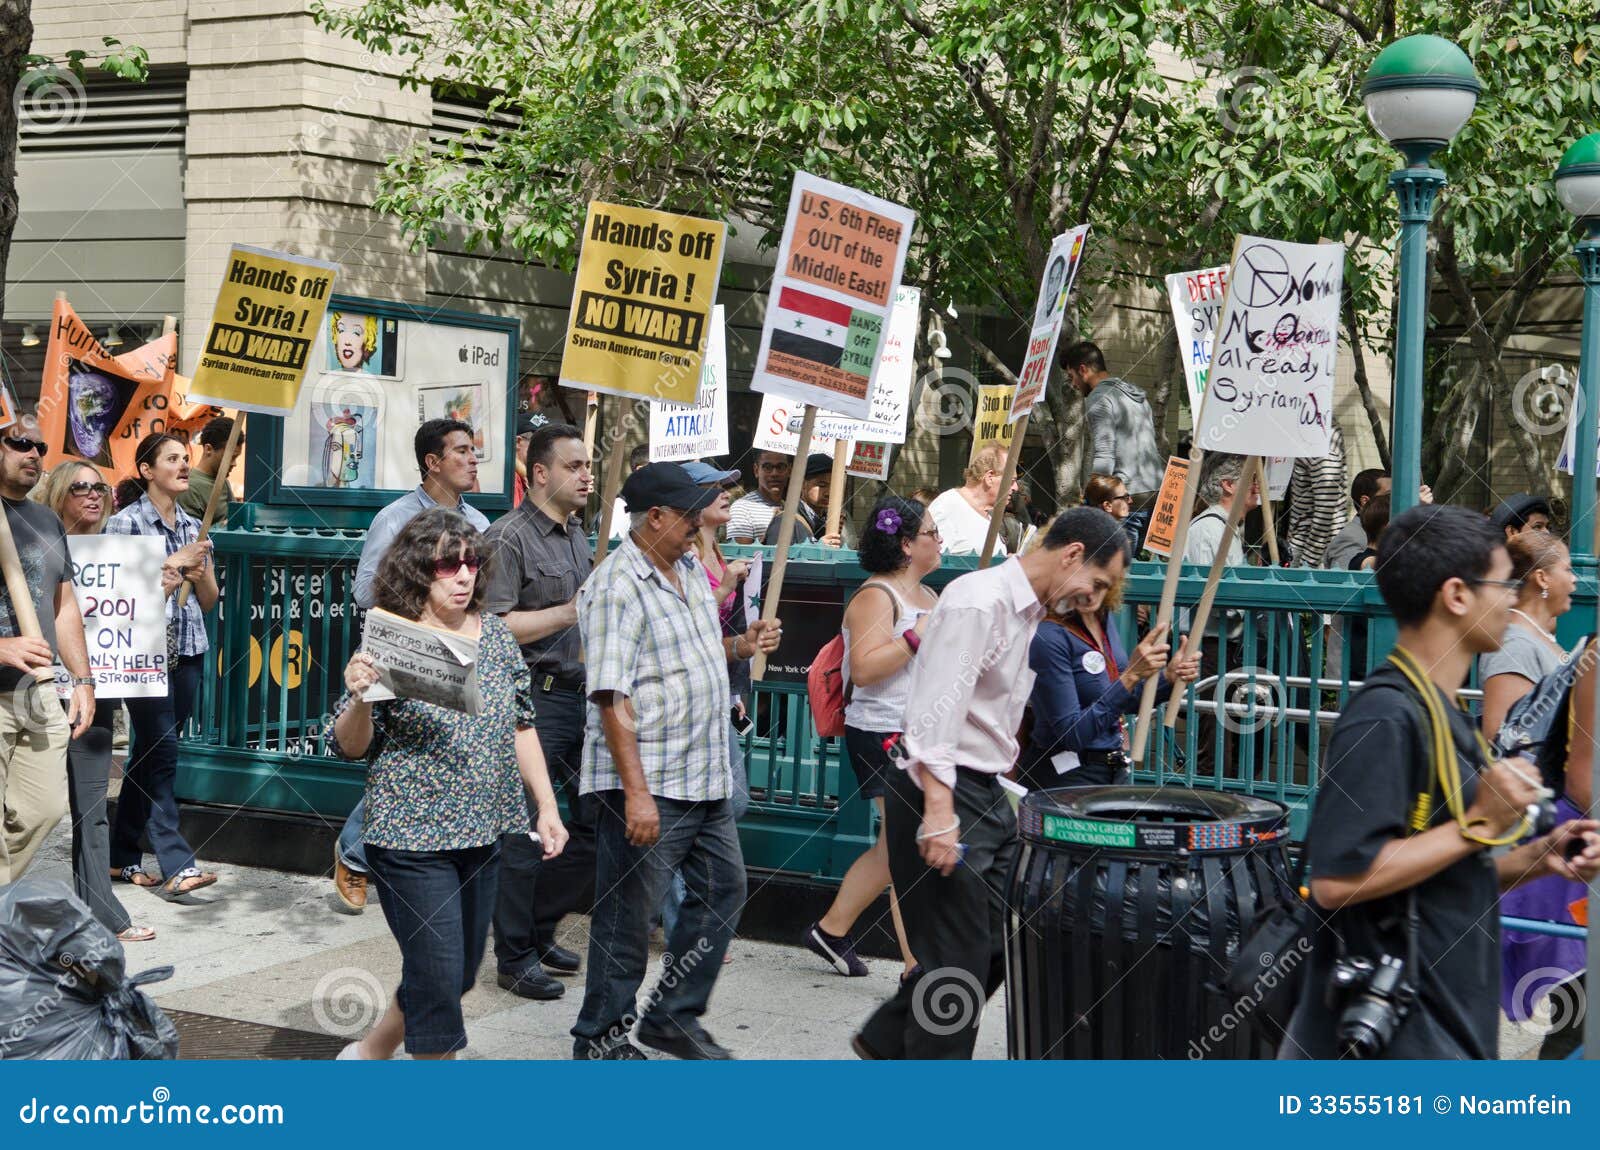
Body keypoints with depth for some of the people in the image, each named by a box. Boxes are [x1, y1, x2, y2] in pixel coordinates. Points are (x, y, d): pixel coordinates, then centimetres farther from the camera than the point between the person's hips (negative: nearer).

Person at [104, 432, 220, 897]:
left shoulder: (194, 527, 13)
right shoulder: (125, 523, -3)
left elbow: (209, 600, 15)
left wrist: (197, 574, -6)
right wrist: (175, 561, -12)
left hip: (187, 651, 6)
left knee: (148, 754, 10)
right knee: (162, 751, -11)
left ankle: (123, 855, 19)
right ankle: (176, 864, -13)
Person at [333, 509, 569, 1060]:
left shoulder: (495, 634, 4)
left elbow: (521, 726, 12)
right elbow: (350, 746, -8)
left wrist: (547, 807, 9)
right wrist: (360, 697, -27)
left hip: (484, 832, 6)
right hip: (412, 836, -6)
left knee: (461, 971, 16)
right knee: (438, 977, -2)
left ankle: (369, 1052, 39)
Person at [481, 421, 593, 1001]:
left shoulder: (579, 535, 17)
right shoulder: (509, 538, -11)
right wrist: (570, 613, -21)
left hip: (582, 697, 9)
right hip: (534, 699, -8)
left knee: (597, 826, 11)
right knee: (525, 833, -2)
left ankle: (537, 926, 27)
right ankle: (515, 956, 10)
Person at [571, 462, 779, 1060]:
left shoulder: (690, 569, 12)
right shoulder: (616, 586, -17)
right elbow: (611, 696, -22)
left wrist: (740, 646, 6)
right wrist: (636, 792, -25)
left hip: (706, 776, 9)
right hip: (646, 784, -9)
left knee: (723, 889, 16)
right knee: (628, 915, 2)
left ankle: (673, 1016, 30)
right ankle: (601, 1038, 19)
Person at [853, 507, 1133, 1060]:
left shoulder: (1028, 611, 15)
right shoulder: (979, 602, -16)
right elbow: (936, 714, -24)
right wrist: (939, 812, -29)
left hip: (986, 794, 10)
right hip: (941, 795, -10)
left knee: (1002, 941, 13)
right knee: (959, 958, -2)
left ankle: (888, 1040, 26)